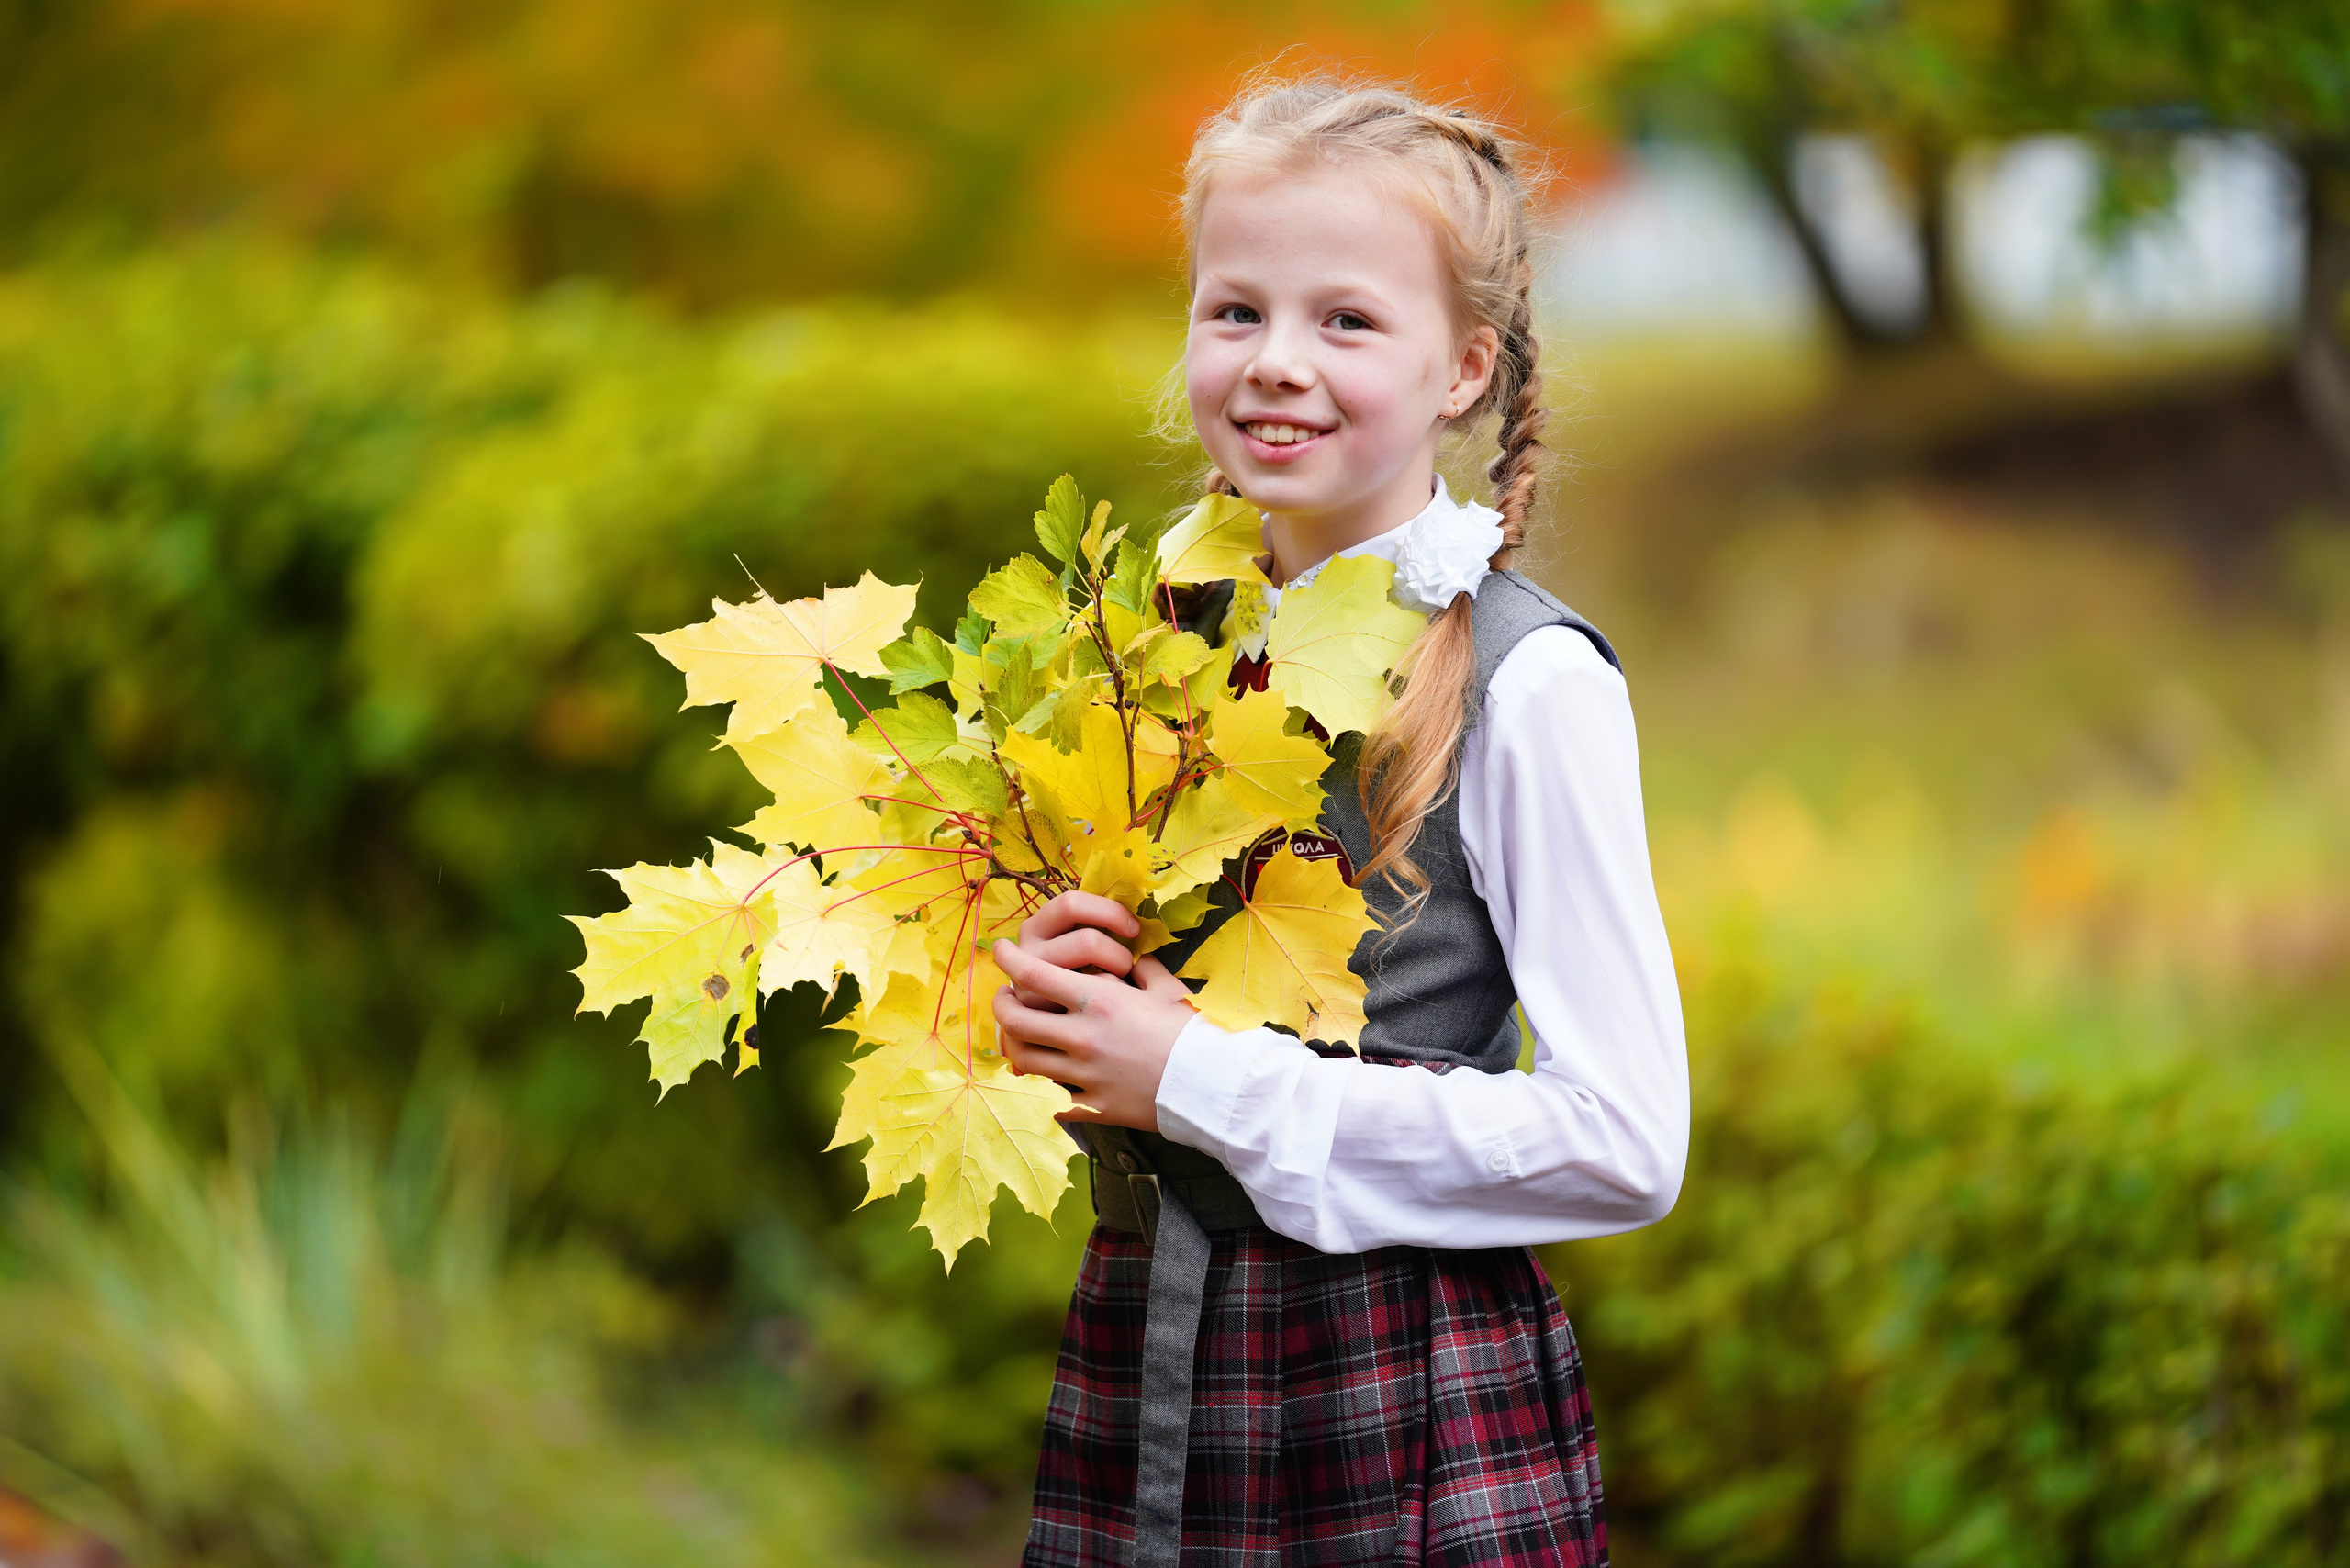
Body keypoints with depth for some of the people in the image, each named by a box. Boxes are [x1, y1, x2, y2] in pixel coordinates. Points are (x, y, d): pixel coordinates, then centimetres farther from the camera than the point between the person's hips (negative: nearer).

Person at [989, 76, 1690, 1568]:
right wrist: (1047, 985, -9)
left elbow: (1626, 1143, -18)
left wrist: (1200, 1077, -18)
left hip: (1416, 1435, -5)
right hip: (1133, 1380, 5)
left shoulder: (1527, 679, -13)